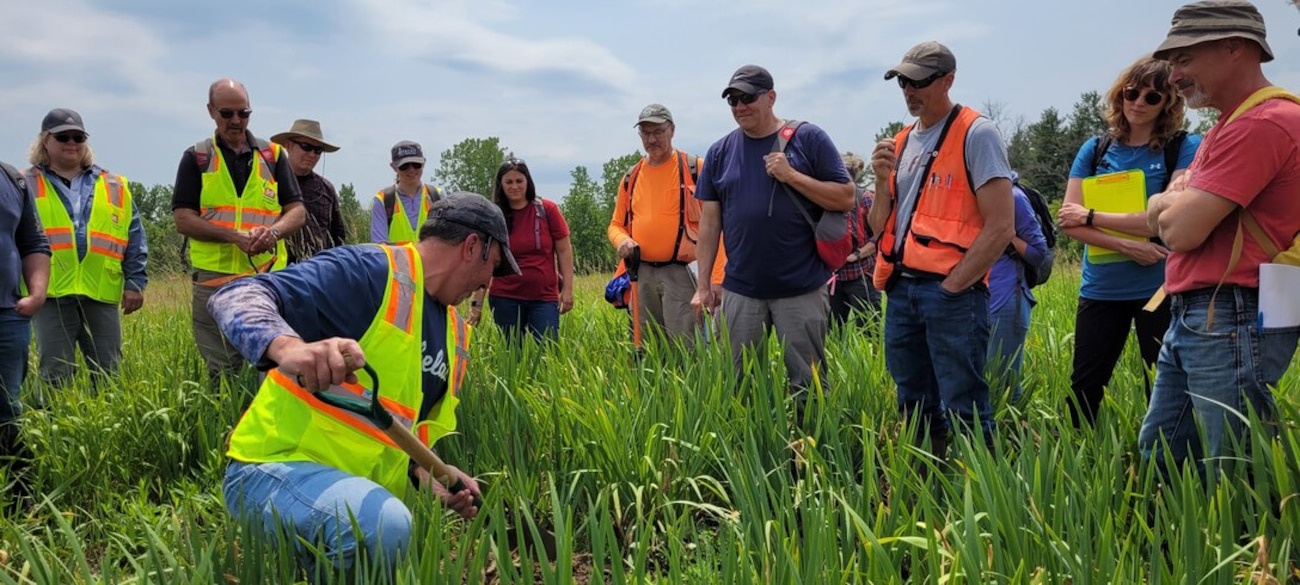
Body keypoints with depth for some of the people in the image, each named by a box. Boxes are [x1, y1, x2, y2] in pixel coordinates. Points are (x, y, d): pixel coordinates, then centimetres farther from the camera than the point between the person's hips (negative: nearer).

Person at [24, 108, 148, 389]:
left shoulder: (114, 187, 15)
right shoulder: (26, 185, 10)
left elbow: (134, 238, 13)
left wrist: (136, 282, 5)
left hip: (101, 294, 2)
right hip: (50, 294, -2)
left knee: (109, 374, 5)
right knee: (55, 376, 0)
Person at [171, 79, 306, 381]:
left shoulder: (272, 154, 11)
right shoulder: (196, 158, 8)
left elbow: (297, 212, 8)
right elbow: (183, 219, 0)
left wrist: (273, 231, -15)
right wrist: (235, 236, -14)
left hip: (267, 278, 1)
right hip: (214, 279, 0)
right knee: (221, 374, 5)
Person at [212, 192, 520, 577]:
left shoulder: (456, 336, 13)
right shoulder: (370, 272, -14)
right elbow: (236, 298, -24)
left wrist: (427, 473, -5)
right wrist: (288, 346, -45)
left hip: (361, 488, 9)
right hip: (280, 467, -9)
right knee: (386, 527, -35)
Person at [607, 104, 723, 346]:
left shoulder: (695, 169, -3)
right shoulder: (631, 176, 12)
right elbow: (616, 224, 21)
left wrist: (717, 278, -15)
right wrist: (621, 240, -5)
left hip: (681, 273, -5)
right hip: (642, 274, 5)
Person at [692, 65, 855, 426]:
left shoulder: (808, 139, -1)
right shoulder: (720, 152, 8)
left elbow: (846, 198, -4)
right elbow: (709, 221, 8)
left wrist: (792, 176, -15)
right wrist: (704, 284, 4)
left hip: (802, 289, -3)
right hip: (739, 291, 3)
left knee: (806, 382, 5)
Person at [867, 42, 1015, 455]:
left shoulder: (976, 134, -6)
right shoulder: (901, 142, 16)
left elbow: (1001, 227, -13)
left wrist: (952, 286, -13)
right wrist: (883, 180, -1)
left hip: (952, 293, -7)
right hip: (901, 289, 7)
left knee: (963, 412, -4)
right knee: (915, 409, 15)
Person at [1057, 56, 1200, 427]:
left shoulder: (1185, 149, -3)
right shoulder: (1095, 150, 6)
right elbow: (1068, 220, -3)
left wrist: (1091, 216, -11)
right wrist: (1126, 245, -17)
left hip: (1160, 289, -3)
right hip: (1100, 290, 3)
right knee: (1084, 388, 7)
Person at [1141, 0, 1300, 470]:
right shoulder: (1230, 124, 20)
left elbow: (1180, 231, -19)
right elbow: (1158, 218, 20)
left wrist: (1175, 204, 3)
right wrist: (1181, 201, -1)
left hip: (1232, 323, -10)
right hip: (1192, 318, 10)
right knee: (1156, 462, 14)